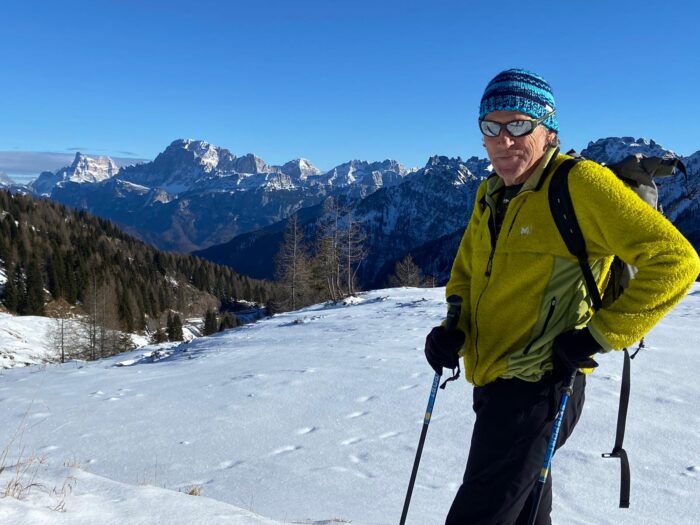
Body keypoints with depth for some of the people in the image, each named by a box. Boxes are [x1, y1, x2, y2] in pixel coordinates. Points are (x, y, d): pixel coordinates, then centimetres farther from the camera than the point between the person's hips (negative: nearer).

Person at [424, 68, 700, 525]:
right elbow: (467, 270, 21)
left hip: (537, 387, -8)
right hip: (492, 383, 8)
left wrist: (599, 336, -18)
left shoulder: (580, 184, -16)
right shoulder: (490, 194, 7)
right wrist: (454, 326, 3)